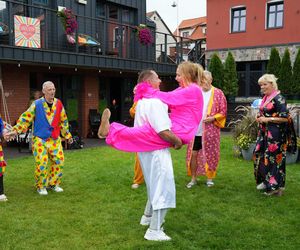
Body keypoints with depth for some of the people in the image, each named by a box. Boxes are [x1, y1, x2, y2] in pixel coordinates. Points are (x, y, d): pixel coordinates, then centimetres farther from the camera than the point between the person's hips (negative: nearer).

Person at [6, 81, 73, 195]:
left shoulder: (58, 104, 4)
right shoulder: (36, 104, -6)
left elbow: (63, 121, 14)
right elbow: (25, 118, -5)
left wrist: (67, 135, 19)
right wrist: (15, 130, -11)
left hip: (55, 139, 4)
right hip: (40, 139, -4)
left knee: (59, 161, 3)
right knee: (41, 163, -6)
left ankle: (53, 183, 22)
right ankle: (40, 186, 15)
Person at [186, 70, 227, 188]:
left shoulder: (218, 93, -2)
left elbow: (223, 111, -2)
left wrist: (213, 118, -17)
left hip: (211, 131, -2)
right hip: (195, 130, 2)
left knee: (210, 155, 8)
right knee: (193, 154, 4)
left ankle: (209, 178, 23)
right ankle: (193, 178, 17)